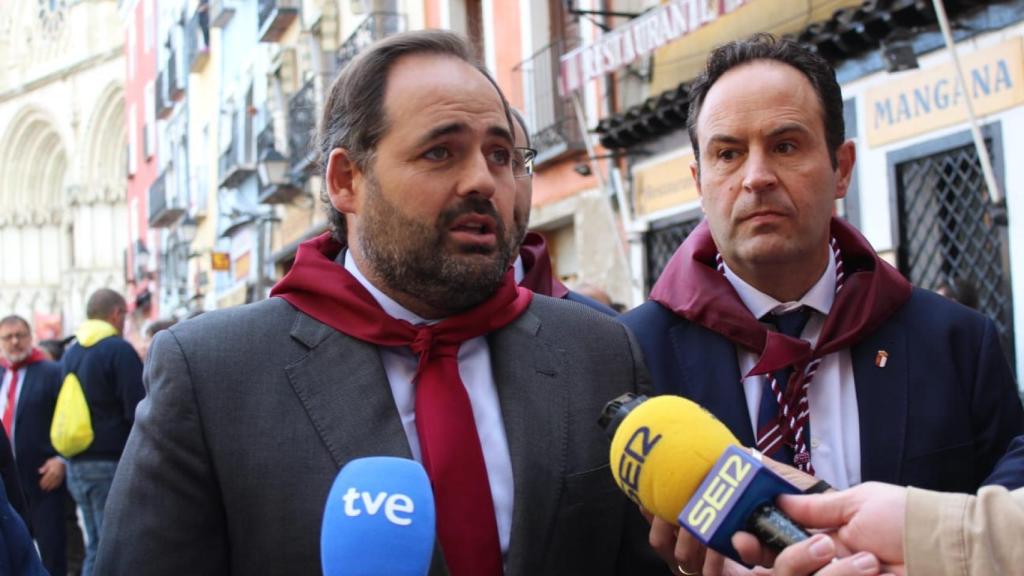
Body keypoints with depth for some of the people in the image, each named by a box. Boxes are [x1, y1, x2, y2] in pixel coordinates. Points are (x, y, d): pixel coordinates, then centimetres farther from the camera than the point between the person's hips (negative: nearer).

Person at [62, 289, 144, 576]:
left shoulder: (69, 353, 11)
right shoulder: (119, 350, -12)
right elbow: (139, 412, -16)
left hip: (77, 465, 7)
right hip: (114, 464, -7)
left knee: (96, 547, 14)